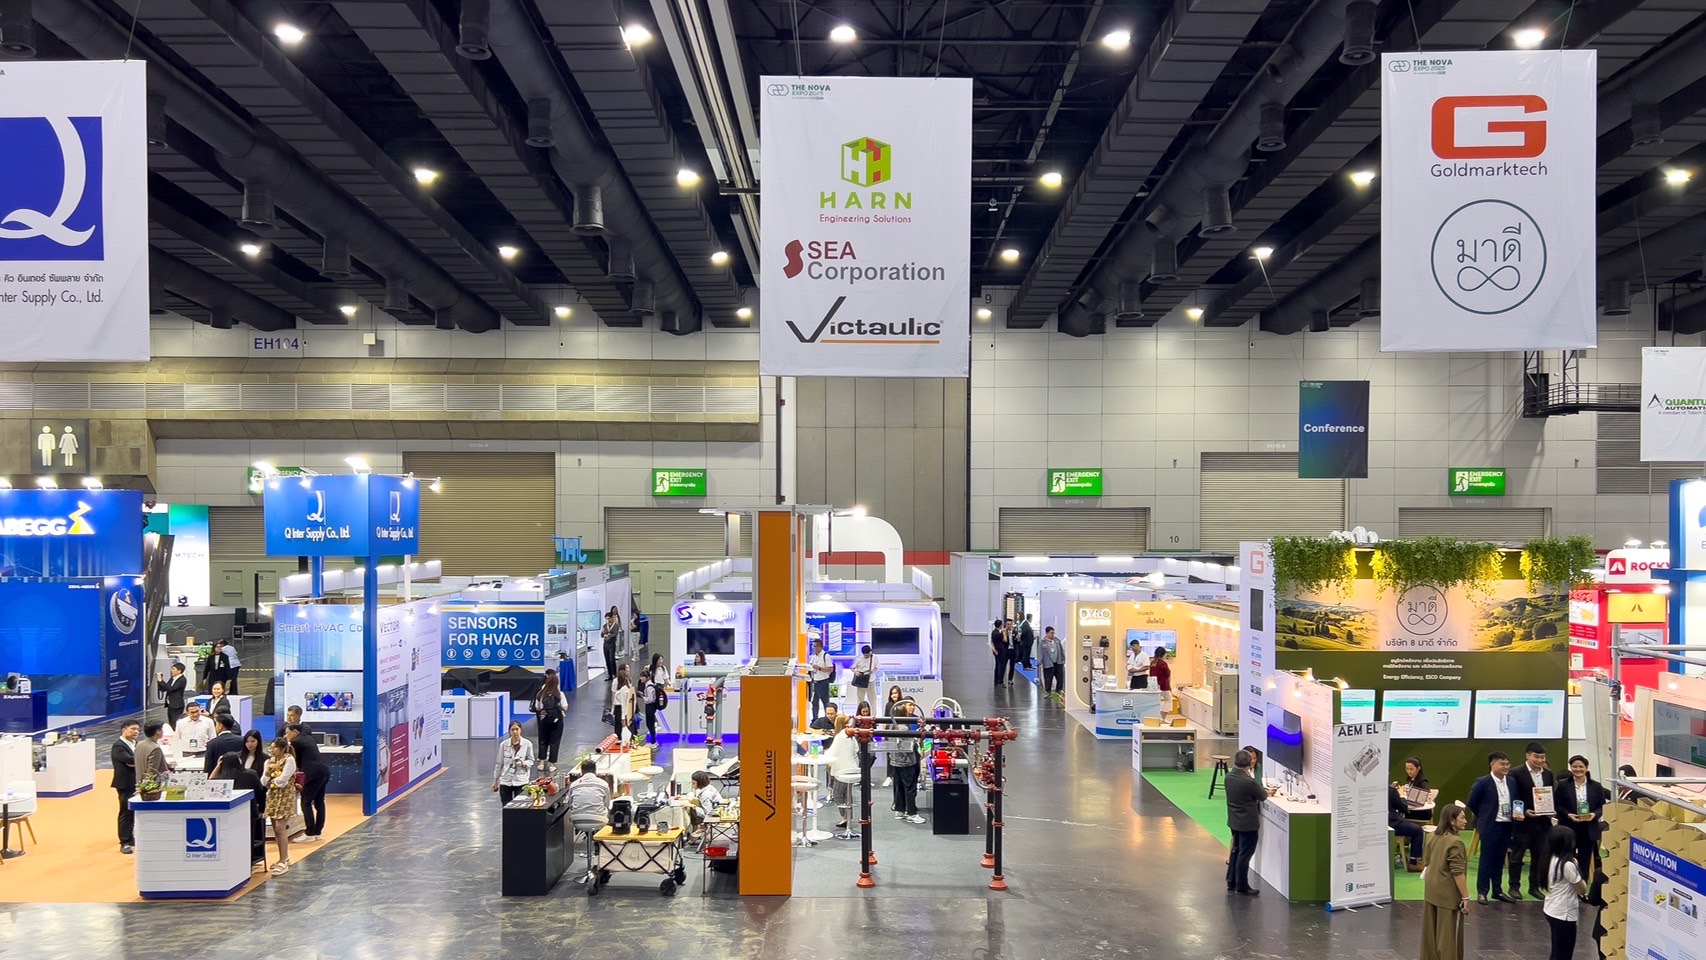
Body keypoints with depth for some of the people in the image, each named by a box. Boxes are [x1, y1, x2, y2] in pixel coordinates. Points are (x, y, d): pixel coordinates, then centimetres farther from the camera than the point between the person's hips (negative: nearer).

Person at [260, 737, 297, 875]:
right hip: (272, 795, 7)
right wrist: (267, 772, -11)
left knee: (280, 828, -12)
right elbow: (263, 782, 6)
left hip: (285, 796, -7)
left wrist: (271, 781, 1)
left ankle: (283, 862, -10)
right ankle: (284, 858, 20)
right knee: (277, 828, 8)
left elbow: (282, 780, -16)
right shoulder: (269, 761, 10)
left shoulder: (289, 760, -10)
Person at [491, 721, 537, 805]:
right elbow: (499, 763, 5)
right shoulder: (503, 744, -2)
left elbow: (531, 761, 4)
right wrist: (495, 780, 8)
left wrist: (524, 763, -19)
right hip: (505, 781, 1)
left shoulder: (527, 744, -5)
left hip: (521, 781, -1)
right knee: (506, 807, 5)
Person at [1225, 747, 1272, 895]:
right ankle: (1241, 887, 12)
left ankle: (1231, 882, 28)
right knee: (1245, 854, 3)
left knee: (1236, 850, 20)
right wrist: (1267, 792, 12)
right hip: (1248, 823, -7)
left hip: (1234, 821, 7)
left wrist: (1264, 791, 15)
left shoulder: (1229, 777, -3)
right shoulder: (1249, 782, -26)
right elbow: (1263, 796, -10)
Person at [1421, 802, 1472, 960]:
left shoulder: (1435, 838, 6)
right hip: (1448, 895, -8)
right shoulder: (1455, 842, -19)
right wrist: (1465, 897, -15)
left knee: (1432, 932, 15)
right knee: (1448, 935, 2)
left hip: (1431, 892, 8)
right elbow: (1458, 873, -20)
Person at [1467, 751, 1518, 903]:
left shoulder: (1511, 782, 4)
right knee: (1486, 859, 1)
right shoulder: (1483, 782, -12)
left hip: (1506, 825, 5)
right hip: (1490, 826, -5)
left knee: (1499, 859, 12)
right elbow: (1472, 803, -4)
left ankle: (1497, 890, 22)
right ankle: (1482, 892, 8)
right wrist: (1484, 818, 4)